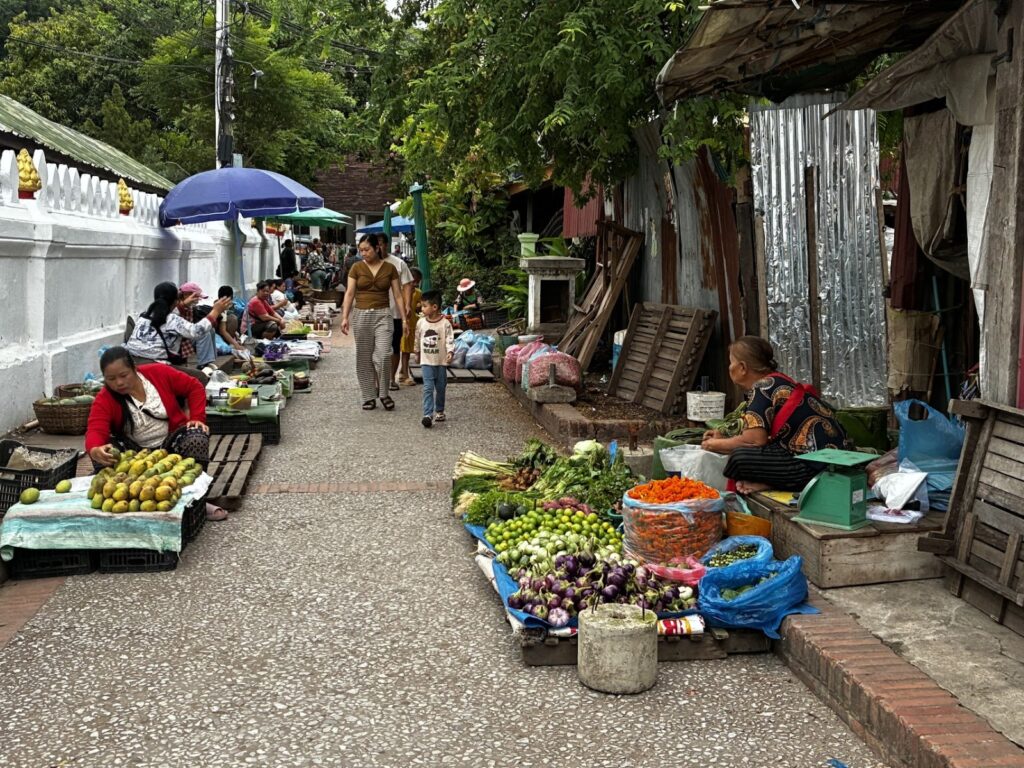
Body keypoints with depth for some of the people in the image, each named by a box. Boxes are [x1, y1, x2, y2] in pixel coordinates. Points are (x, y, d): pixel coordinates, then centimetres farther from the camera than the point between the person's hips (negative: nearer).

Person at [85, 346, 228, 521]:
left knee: (197, 437, -32)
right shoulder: (104, 400, -13)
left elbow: (194, 388, 0)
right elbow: (95, 431, -30)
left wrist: (197, 418, -14)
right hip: (136, 451, 0)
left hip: (171, 442, 0)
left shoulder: (159, 373, -10)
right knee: (103, 452, -29)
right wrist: (95, 450, -54)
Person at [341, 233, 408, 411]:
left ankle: (384, 393, 7)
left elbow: (398, 295, 4)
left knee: (382, 356, -13)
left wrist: (404, 318, -1)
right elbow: (349, 294, 0)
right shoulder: (357, 268, 3)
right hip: (361, 315, 1)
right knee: (364, 359, 5)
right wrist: (345, 317, -9)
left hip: (383, 315, -1)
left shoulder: (389, 268, 3)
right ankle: (369, 397, 14)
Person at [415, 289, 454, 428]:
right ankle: (428, 415, -17)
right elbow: (417, 339, 14)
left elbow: (450, 339, -12)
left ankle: (439, 411, 31)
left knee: (440, 388, 12)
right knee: (428, 388, -11)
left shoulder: (445, 323, -9)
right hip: (426, 361, 1)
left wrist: (450, 351, -27)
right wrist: (417, 352, 23)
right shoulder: (421, 323, 0)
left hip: (441, 361, -1)